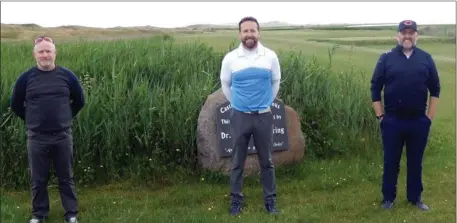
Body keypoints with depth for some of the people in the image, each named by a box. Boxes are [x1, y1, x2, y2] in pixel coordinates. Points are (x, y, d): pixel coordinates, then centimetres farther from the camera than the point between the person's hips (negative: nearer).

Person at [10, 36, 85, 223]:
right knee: (38, 180, 10)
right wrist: (32, 120, 9)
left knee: (66, 178, 10)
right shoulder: (26, 78, -4)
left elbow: (79, 101, 12)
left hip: (63, 136, 0)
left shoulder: (67, 76, -2)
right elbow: (15, 105, 9)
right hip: (36, 138, 0)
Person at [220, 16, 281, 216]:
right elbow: (225, 84, 11)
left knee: (266, 161, 9)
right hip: (239, 116, 0)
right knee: (237, 161, 8)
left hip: (264, 116, 0)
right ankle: (236, 199, 20)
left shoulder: (270, 56, -4)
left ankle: (270, 199, 21)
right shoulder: (230, 58, -5)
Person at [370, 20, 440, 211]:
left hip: (419, 121, 1)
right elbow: (375, 88, 0)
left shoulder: (426, 58, 2)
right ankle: (388, 198, 22)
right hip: (392, 121, -1)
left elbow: (435, 89, 7)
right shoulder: (386, 58, -3)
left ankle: (415, 197, 27)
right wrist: (380, 116, -3)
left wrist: (430, 116, 2)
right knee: (391, 162, 9)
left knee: (415, 162, 13)